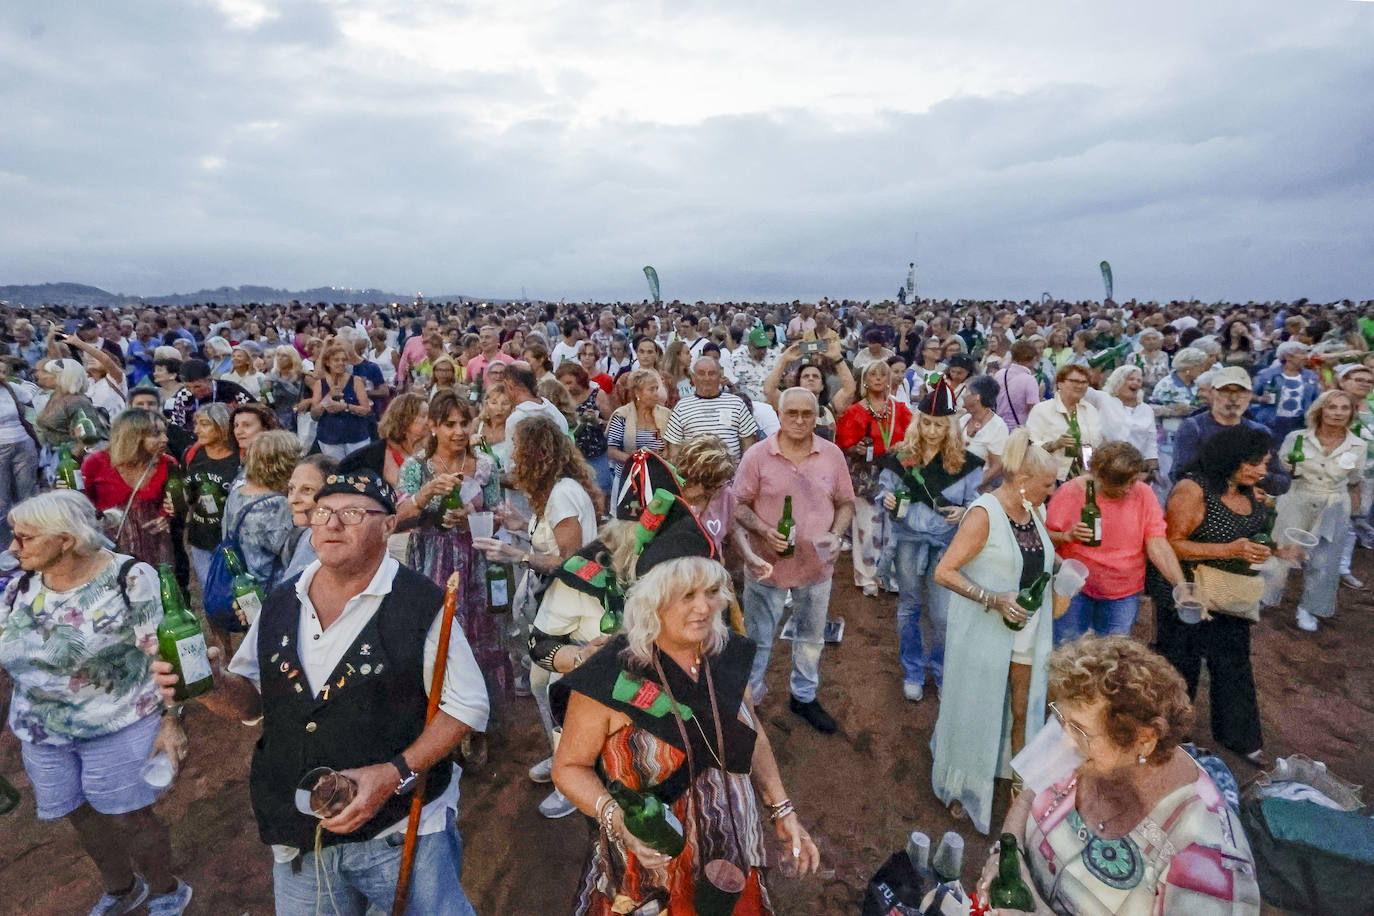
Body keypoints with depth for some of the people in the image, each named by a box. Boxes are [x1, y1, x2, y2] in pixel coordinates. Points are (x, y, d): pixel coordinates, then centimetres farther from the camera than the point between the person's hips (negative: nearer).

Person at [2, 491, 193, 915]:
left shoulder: (129, 579, -19)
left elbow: (163, 654, -16)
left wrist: (171, 721, -16)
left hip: (118, 728, -6)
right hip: (43, 734, 6)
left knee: (129, 819, 6)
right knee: (83, 818, 20)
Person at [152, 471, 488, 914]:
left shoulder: (421, 604, -15)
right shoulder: (279, 607, 2)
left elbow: (467, 704, -13)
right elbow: (252, 696, 12)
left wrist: (395, 773, -21)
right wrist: (215, 687, -9)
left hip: (402, 831, -4)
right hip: (297, 841, 5)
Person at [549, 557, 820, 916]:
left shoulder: (727, 654, -10)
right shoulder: (611, 678, -25)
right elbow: (569, 766, -13)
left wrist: (782, 809, 1)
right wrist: (616, 818, -28)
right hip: (652, 869, -3)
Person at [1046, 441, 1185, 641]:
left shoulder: (1143, 494, -4)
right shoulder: (1071, 492, -10)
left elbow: (1158, 545, -6)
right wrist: (1067, 536, -24)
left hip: (1124, 594, 2)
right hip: (1075, 588, -2)